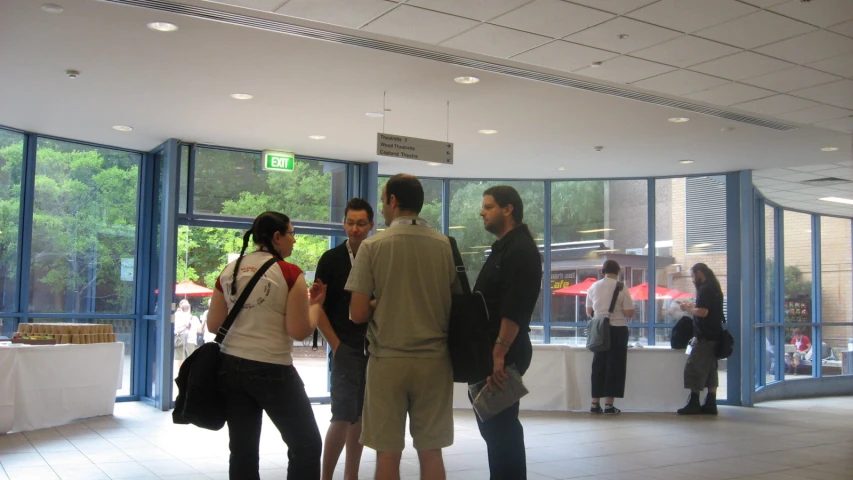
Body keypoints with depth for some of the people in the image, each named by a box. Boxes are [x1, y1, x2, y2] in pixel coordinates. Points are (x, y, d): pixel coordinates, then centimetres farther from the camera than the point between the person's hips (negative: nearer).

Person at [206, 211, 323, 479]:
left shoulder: (230, 271, 6)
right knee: (306, 444, 9)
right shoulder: (289, 273, -9)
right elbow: (299, 332, -13)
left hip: (230, 366, 6)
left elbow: (213, 325, 9)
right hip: (272, 370, -6)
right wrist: (316, 304, 3)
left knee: (243, 450, 13)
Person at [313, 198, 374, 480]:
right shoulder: (331, 259, -2)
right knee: (343, 417, -9)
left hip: (373, 349, 4)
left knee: (360, 417, 11)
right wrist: (336, 345, -8)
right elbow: (317, 307, -3)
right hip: (345, 348, -4)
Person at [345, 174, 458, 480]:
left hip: (388, 359, -2)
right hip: (434, 358, 3)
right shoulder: (444, 245, 1)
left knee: (388, 452, 7)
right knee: (431, 451, 10)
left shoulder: (373, 246, -6)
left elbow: (358, 314, -8)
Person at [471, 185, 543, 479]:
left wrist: (499, 354, -25)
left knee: (501, 426, -4)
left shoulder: (521, 249, -14)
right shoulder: (503, 248, 17)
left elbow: (514, 309, -23)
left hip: (504, 354, -10)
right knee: (493, 424, 15)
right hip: (490, 351, 10)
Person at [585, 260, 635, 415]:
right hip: (617, 329, -4)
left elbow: (589, 312, 11)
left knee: (598, 365, 11)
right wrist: (619, 311, 9)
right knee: (614, 366, 2)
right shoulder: (621, 288, -9)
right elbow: (629, 313, -11)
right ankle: (608, 405, 2)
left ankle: (595, 403, 12)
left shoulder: (593, 287, 5)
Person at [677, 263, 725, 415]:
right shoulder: (714, 288, 16)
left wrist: (688, 309, -8)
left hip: (704, 337, -10)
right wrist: (693, 306, 15)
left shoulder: (705, 289, -15)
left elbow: (703, 312, -23)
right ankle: (710, 404, 13)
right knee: (710, 370, 11)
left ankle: (694, 404, -6)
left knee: (694, 369, -6)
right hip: (713, 335, 10)